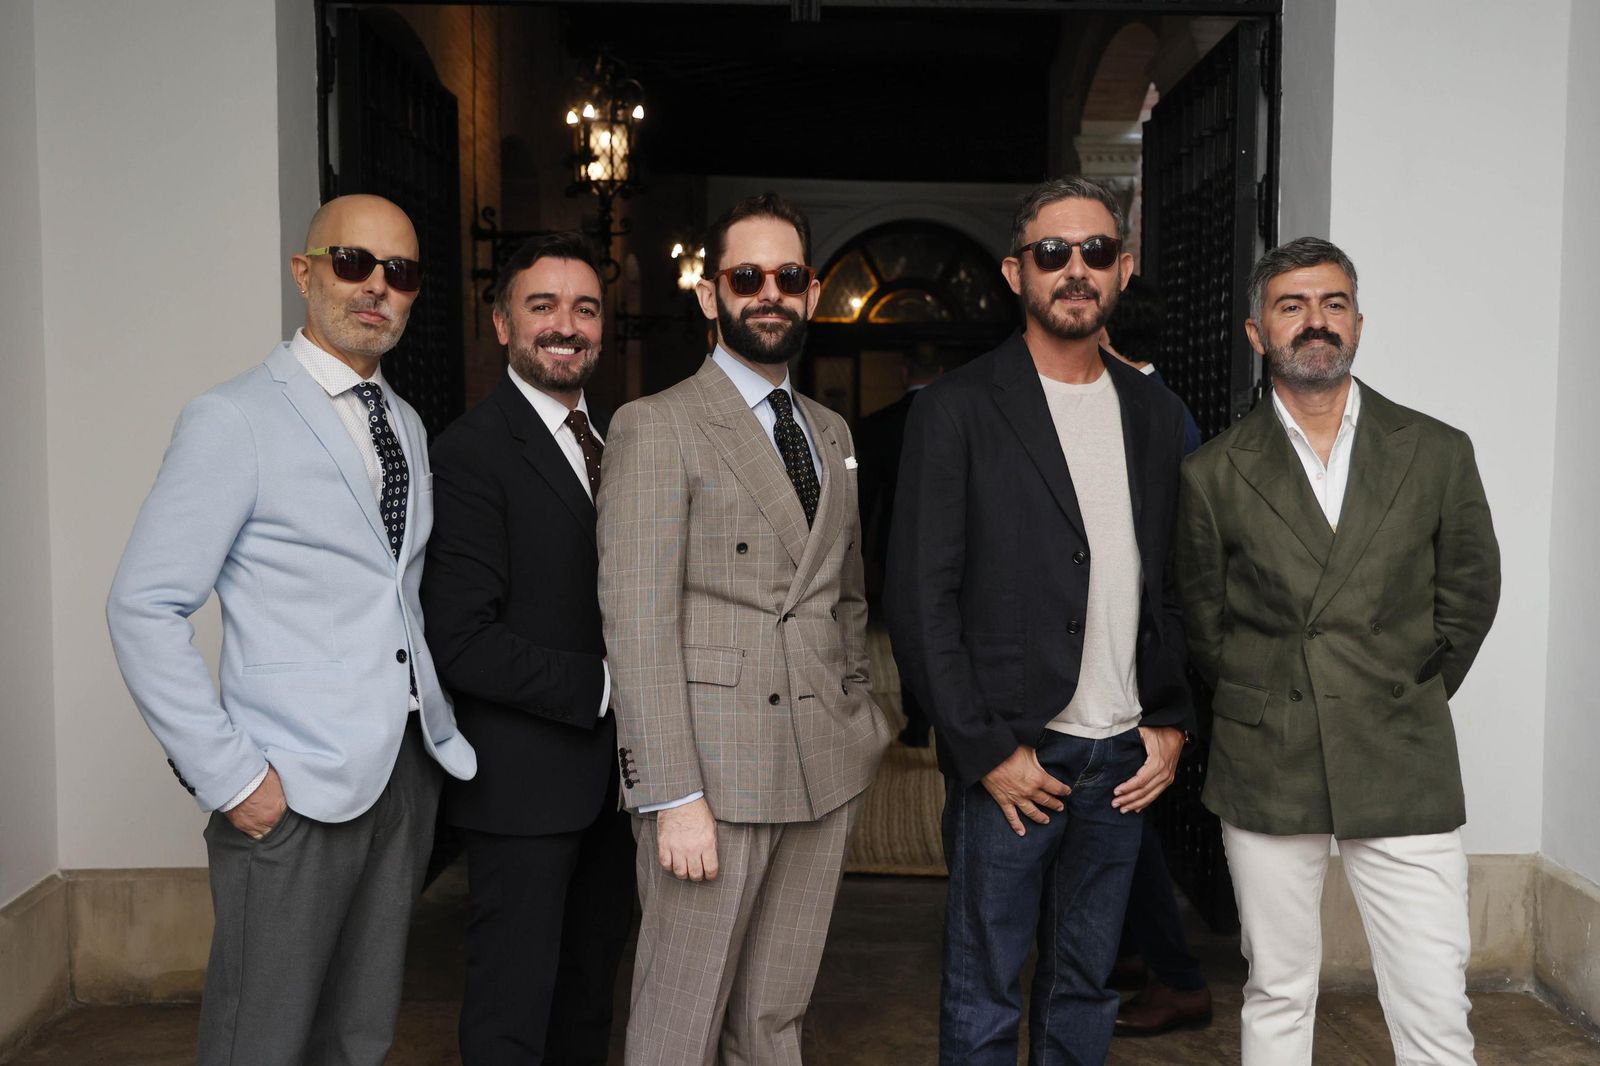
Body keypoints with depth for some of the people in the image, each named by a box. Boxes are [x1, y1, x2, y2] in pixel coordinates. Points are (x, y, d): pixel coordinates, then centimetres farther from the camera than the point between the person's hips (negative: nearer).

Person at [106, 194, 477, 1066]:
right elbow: (143, 610, -11)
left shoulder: (408, 427, 15)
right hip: (293, 791, -6)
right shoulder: (233, 420, -8)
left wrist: (440, 725, 9)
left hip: (408, 769, 6)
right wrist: (229, 777, -15)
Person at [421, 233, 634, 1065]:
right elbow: (463, 643, -20)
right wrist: (603, 686, -19)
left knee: (591, 985, 21)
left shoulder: (615, 440, 10)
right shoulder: (470, 452, -14)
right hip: (525, 778, -7)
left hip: (613, 769, 7)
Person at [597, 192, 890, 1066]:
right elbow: (637, 623, -11)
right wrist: (673, 796, -16)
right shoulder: (655, 427, -5)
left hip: (824, 772, 6)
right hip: (714, 773, -5)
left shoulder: (831, 432, 16)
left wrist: (857, 725, 11)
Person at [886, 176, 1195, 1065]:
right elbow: (921, 601, -10)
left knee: (1087, 989, 16)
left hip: (1126, 759, 5)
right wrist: (987, 751, -12)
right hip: (1012, 762, -4)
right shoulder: (958, 409, -6)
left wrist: (1171, 723, 5)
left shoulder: (1156, 415, 10)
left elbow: (1172, 586, 14)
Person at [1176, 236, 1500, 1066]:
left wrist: (1407, 701, 12)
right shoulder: (1214, 474, 0)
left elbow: (1469, 596, 11)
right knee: (1276, 997, 11)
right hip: (1265, 772, 0)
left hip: (1404, 772, 1)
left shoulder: (1437, 454, 3)